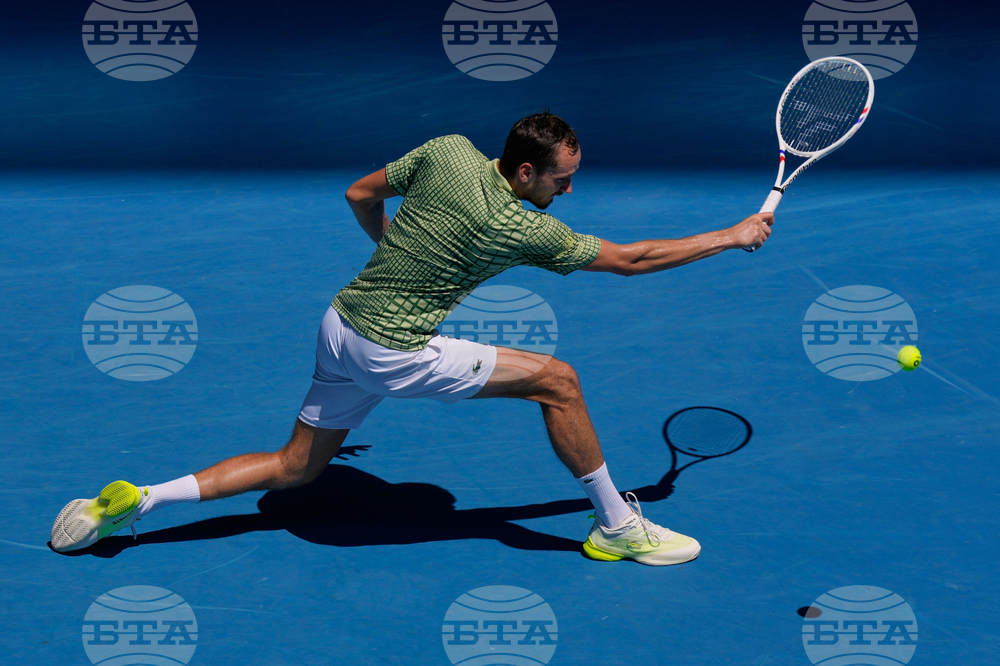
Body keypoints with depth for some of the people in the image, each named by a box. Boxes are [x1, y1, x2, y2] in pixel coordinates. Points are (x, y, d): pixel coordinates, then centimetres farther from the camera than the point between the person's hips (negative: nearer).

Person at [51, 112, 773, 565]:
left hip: (343, 322, 8)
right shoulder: (524, 229, -17)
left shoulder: (449, 149, -1)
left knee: (295, 469, 20)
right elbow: (629, 259, -9)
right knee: (558, 380, -3)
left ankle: (136, 500, 13)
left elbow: (361, 194, 10)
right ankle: (616, 527, 9)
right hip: (393, 351, -7)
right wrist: (734, 236, 1)